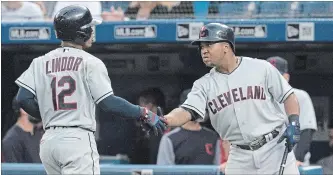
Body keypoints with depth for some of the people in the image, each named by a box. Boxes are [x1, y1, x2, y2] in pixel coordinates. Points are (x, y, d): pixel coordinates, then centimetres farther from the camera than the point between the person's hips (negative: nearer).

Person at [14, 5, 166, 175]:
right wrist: (144, 114, 1)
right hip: (78, 139, -6)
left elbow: (23, 99, 2)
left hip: (48, 141, 6)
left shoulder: (40, 62, 10)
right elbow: (108, 102, -8)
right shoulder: (90, 62, -3)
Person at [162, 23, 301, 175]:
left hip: (275, 149, -3)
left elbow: (289, 96, 3)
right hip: (240, 156, 3)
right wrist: (163, 120, -33)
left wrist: (293, 123, -13)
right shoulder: (204, 85, 2)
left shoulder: (261, 68, -4)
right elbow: (186, 112, -13)